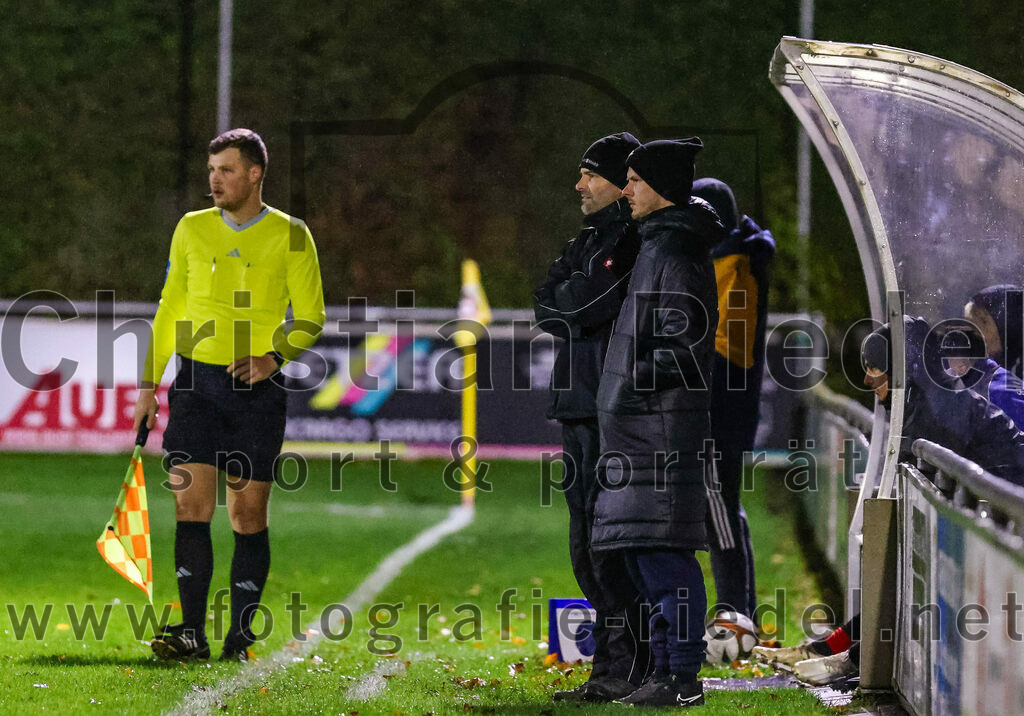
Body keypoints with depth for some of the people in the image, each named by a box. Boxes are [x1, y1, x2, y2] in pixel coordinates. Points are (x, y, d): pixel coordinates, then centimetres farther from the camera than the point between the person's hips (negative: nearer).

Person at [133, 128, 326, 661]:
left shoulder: (290, 236, 1)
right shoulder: (192, 229, 9)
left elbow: (310, 317, 2)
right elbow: (169, 311, 16)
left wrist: (273, 357, -16)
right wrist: (149, 383, 12)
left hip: (258, 389, -2)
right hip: (196, 381, 2)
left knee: (248, 517, 0)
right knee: (191, 505, -9)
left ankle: (239, 638, 6)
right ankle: (191, 634, -10)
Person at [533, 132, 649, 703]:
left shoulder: (635, 239, -10)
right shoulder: (594, 237, 20)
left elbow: (585, 301, -19)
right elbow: (547, 308, 13)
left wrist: (567, 302, 0)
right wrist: (576, 309, -4)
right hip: (581, 408, 10)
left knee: (611, 545, -11)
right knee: (588, 548, 11)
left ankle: (628, 672, -8)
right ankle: (611, 671, 16)